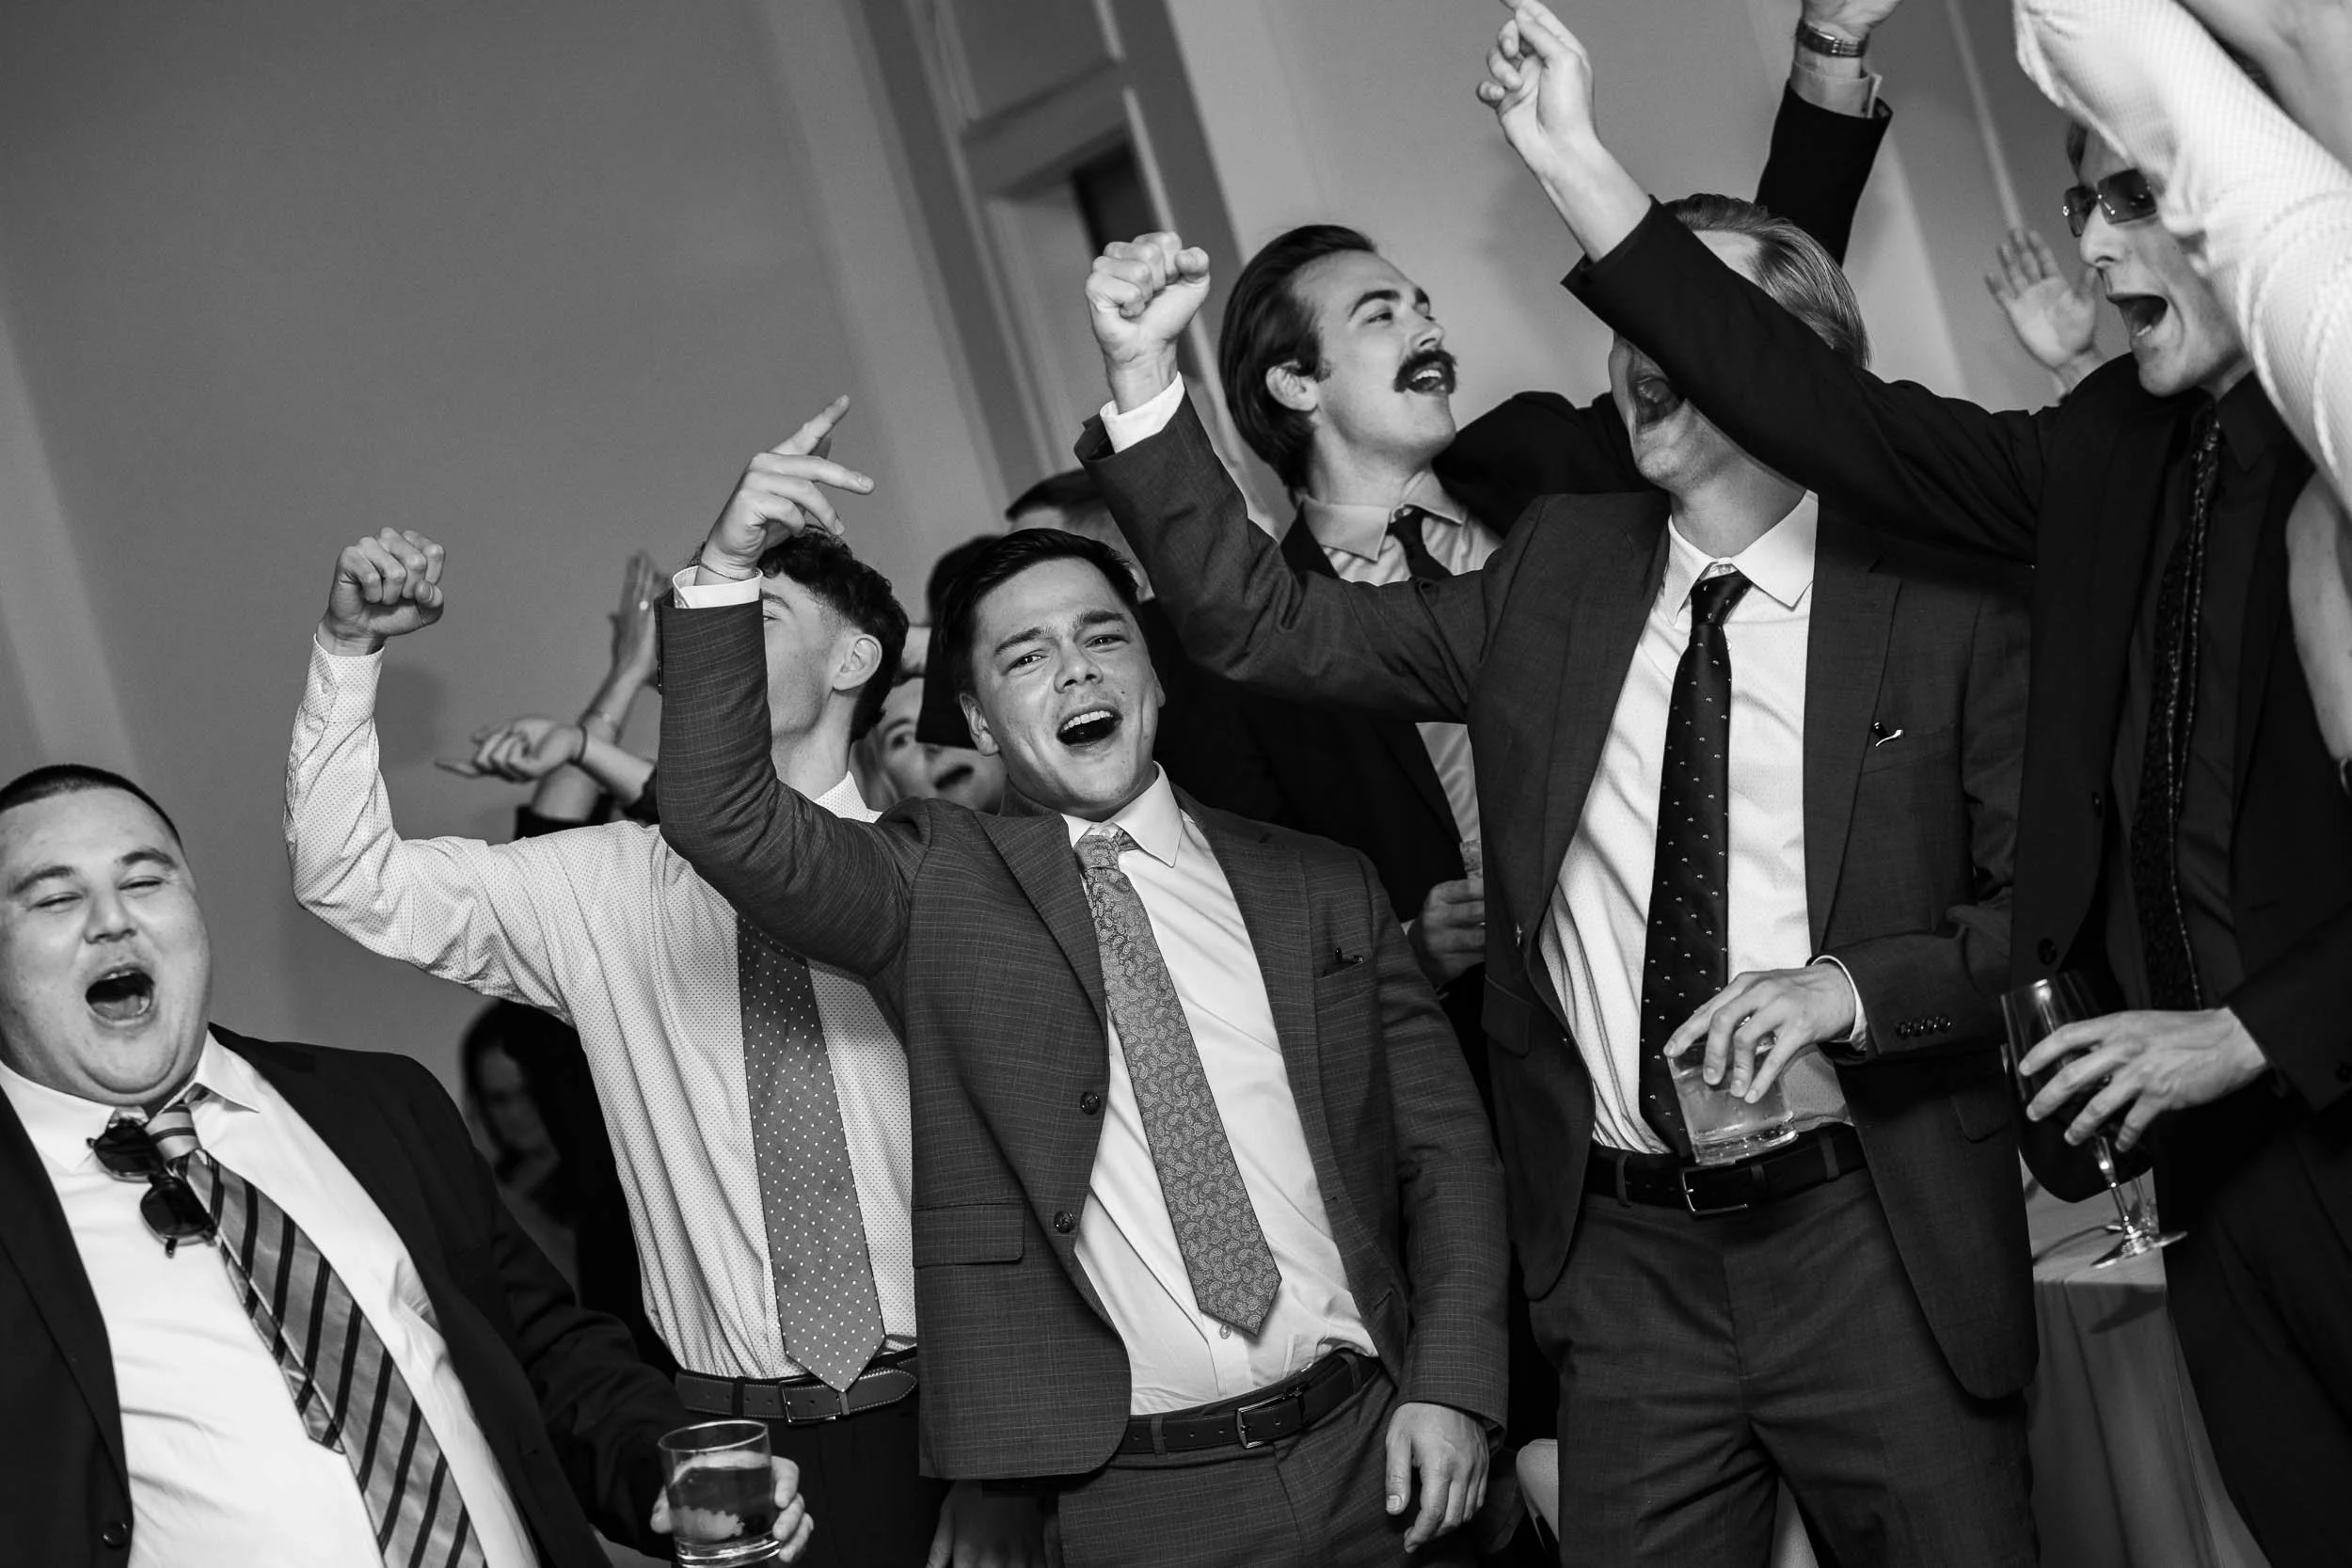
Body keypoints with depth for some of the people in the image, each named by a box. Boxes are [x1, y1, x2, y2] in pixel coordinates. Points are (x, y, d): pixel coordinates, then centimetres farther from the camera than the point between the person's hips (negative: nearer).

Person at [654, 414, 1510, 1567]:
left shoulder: (1321, 889, 8)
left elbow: (1443, 1145, 8)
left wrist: (1452, 1386, -2)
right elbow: (722, 820, -11)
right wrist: (723, 576, -20)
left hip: (1370, 1446, 2)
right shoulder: (937, 887, 2)